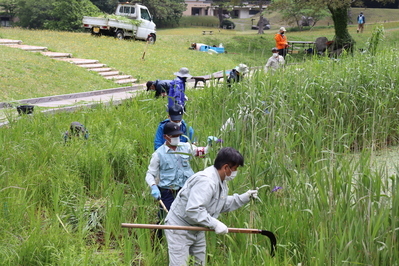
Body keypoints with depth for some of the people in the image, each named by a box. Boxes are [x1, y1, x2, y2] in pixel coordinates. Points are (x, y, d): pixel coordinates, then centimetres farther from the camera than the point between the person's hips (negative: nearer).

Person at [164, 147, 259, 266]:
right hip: (179, 229, -10)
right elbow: (193, 210, -37)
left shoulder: (221, 182, 4)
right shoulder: (205, 181, -29)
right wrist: (215, 224, -32)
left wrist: (244, 197, 9)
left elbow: (223, 205, 16)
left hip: (197, 231, 10)